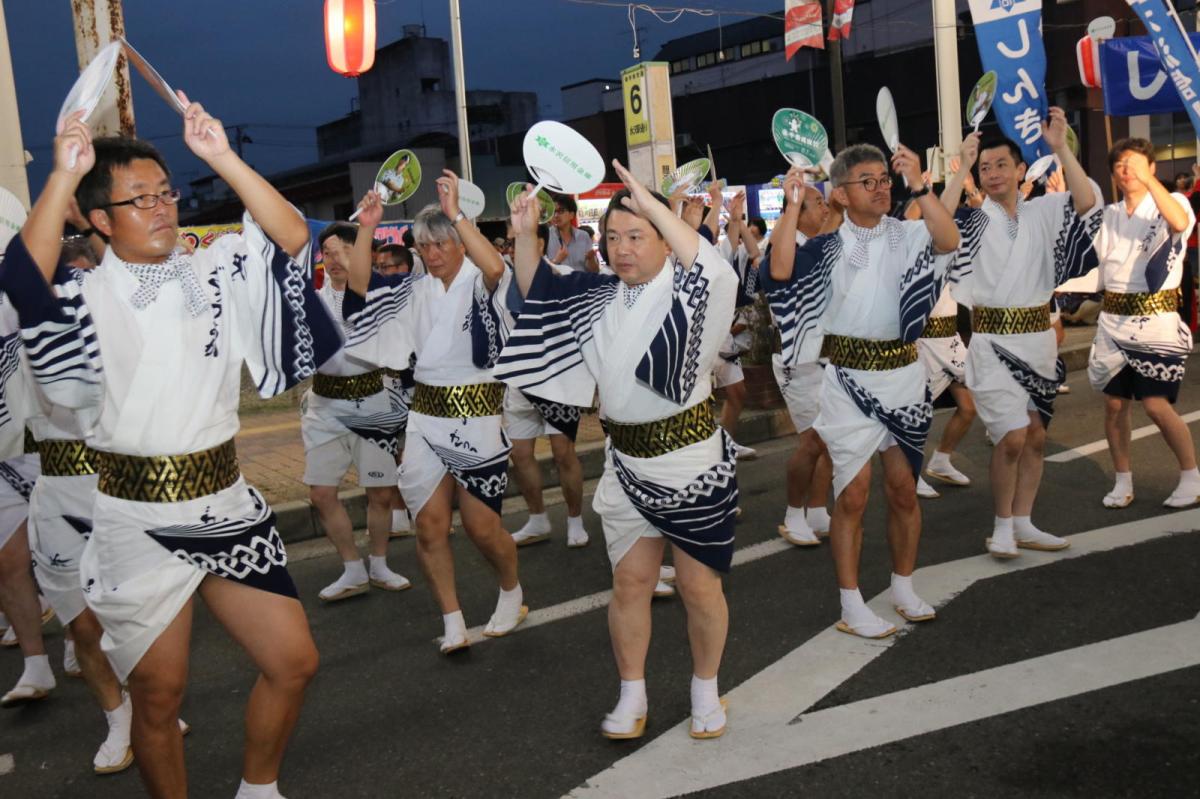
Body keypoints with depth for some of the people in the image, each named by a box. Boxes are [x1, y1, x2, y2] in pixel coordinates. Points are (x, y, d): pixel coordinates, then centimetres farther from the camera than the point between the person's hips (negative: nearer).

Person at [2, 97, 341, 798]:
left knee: (294, 664, 6)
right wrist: (64, 175, -25)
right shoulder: (85, 297, -2)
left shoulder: (215, 274, 5)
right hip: (137, 522, -3)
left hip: (226, 506, 3)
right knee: (160, 694, 6)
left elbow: (291, 237, -8)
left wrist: (222, 158, -13)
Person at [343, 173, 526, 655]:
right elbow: (360, 286, 0)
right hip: (426, 415, 5)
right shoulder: (415, 291, 9)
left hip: (477, 415, -4)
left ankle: (512, 593, 32)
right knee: (430, 525, 1)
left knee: (480, 526, 3)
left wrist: (455, 213, -30)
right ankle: (452, 623, 15)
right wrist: (366, 229, -11)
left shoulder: (481, 285, -4)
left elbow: (495, 267, -28)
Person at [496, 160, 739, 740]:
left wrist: (652, 205, -28)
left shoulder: (684, 290, -10)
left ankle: (706, 692, 27)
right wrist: (524, 234, 2)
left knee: (698, 585, 5)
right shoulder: (599, 296, 7)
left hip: (692, 458, -4)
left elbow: (718, 272, -32)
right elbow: (538, 291, 18)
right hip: (626, 458, 5)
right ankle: (631, 697, 25)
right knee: (630, 582, 9)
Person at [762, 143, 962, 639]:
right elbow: (780, 271, -19)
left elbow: (949, 242, -18)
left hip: (903, 373, 3)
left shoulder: (906, 236, 4)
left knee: (903, 488, 12)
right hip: (848, 379, -2)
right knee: (853, 494, -1)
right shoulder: (827, 248, 0)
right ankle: (851, 607, 9)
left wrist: (919, 185, -23)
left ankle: (903, 589, 30)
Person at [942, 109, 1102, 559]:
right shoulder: (973, 221, 0)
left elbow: (1087, 204, -10)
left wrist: (1060, 147, -12)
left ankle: (1022, 525, 23)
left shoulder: (1041, 212, 6)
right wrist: (962, 168, -16)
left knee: (1036, 437, 10)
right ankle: (1002, 527, 4)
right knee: (1012, 436, -14)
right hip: (992, 341, -4)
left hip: (1037, 340, 4)